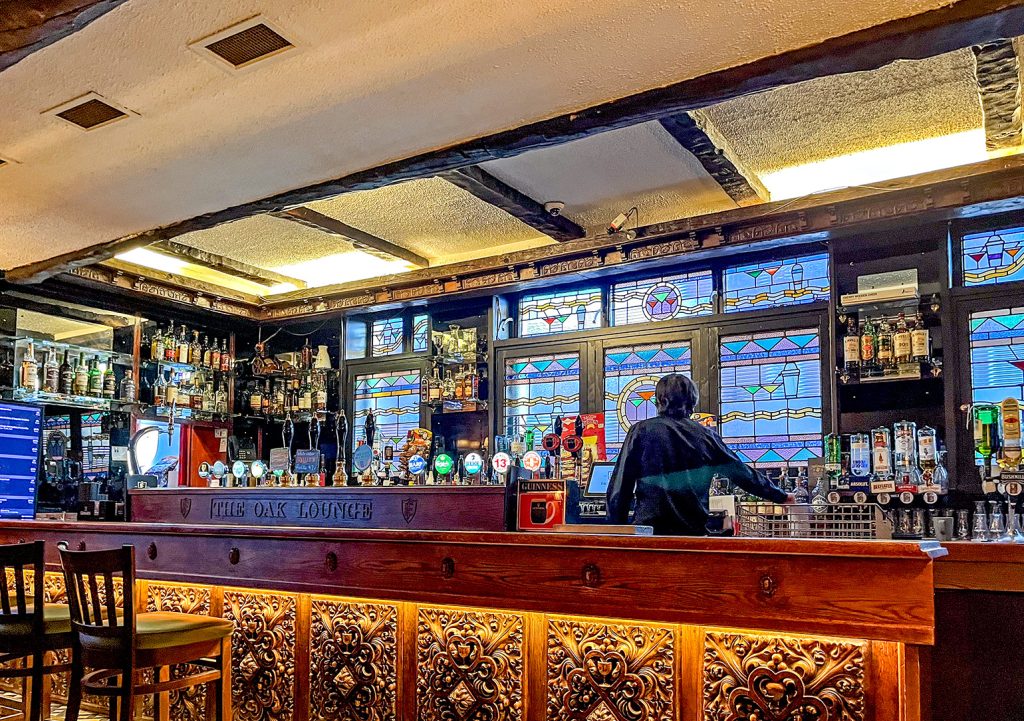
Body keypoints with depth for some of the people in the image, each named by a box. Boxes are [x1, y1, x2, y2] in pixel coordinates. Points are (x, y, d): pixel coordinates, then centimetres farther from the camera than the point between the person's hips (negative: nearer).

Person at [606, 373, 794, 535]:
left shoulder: (641, 431, 0)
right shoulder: (704, 435, 5)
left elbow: (619, 489, -2)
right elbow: (742, 473, 13)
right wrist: (781, 496, 27)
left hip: (649, 528, -2)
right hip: (694, 532, 2)